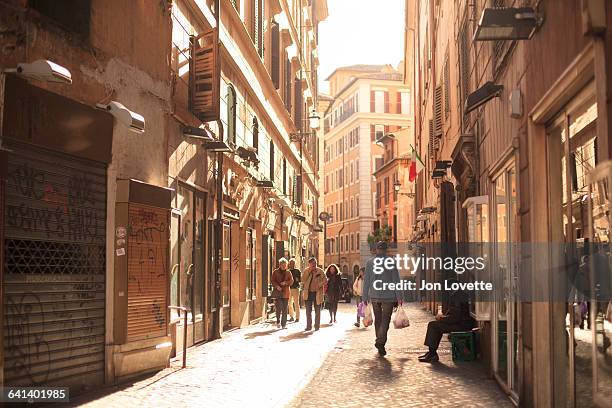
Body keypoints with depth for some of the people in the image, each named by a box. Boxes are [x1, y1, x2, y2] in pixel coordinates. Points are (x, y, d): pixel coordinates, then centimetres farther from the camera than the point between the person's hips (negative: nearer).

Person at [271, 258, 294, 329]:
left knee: (285, 309, 2)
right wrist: (277, 286, -18)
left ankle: (283, 324, 10)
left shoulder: (288, 272, 11)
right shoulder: (275, 272, 6)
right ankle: (278, 322, 5)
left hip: (285, 292, 2)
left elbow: (291, 281, 6)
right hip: (278, 292, -2)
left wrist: (286, 282, -13)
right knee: (279, 308, -13)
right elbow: (273, 281, 1)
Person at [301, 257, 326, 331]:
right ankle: (309, 326, 10)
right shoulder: (306, 271, 2)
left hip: (317, 293, -1)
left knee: (317, 311, 6)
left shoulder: (320, 271, -3)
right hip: (308, 293, 1)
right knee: (308, 310, 3)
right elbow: (303, 280, -7)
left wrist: (319, 285, -13)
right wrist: (308, 272, -14)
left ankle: (317, 326, 15)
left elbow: (325, 280, -1)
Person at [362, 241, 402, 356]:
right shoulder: (391, 262, -6)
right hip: (388, 296, -3)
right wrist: (399, 297, -2)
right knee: (385, 320, -1)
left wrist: (365, 297, 10)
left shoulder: (370, 263, 3)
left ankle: (380, 341, 23)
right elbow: (396, 280, -6)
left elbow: (366, 281, 5)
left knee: (378, 320, 16)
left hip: (374, 296, 3)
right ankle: (381, 342, -16)